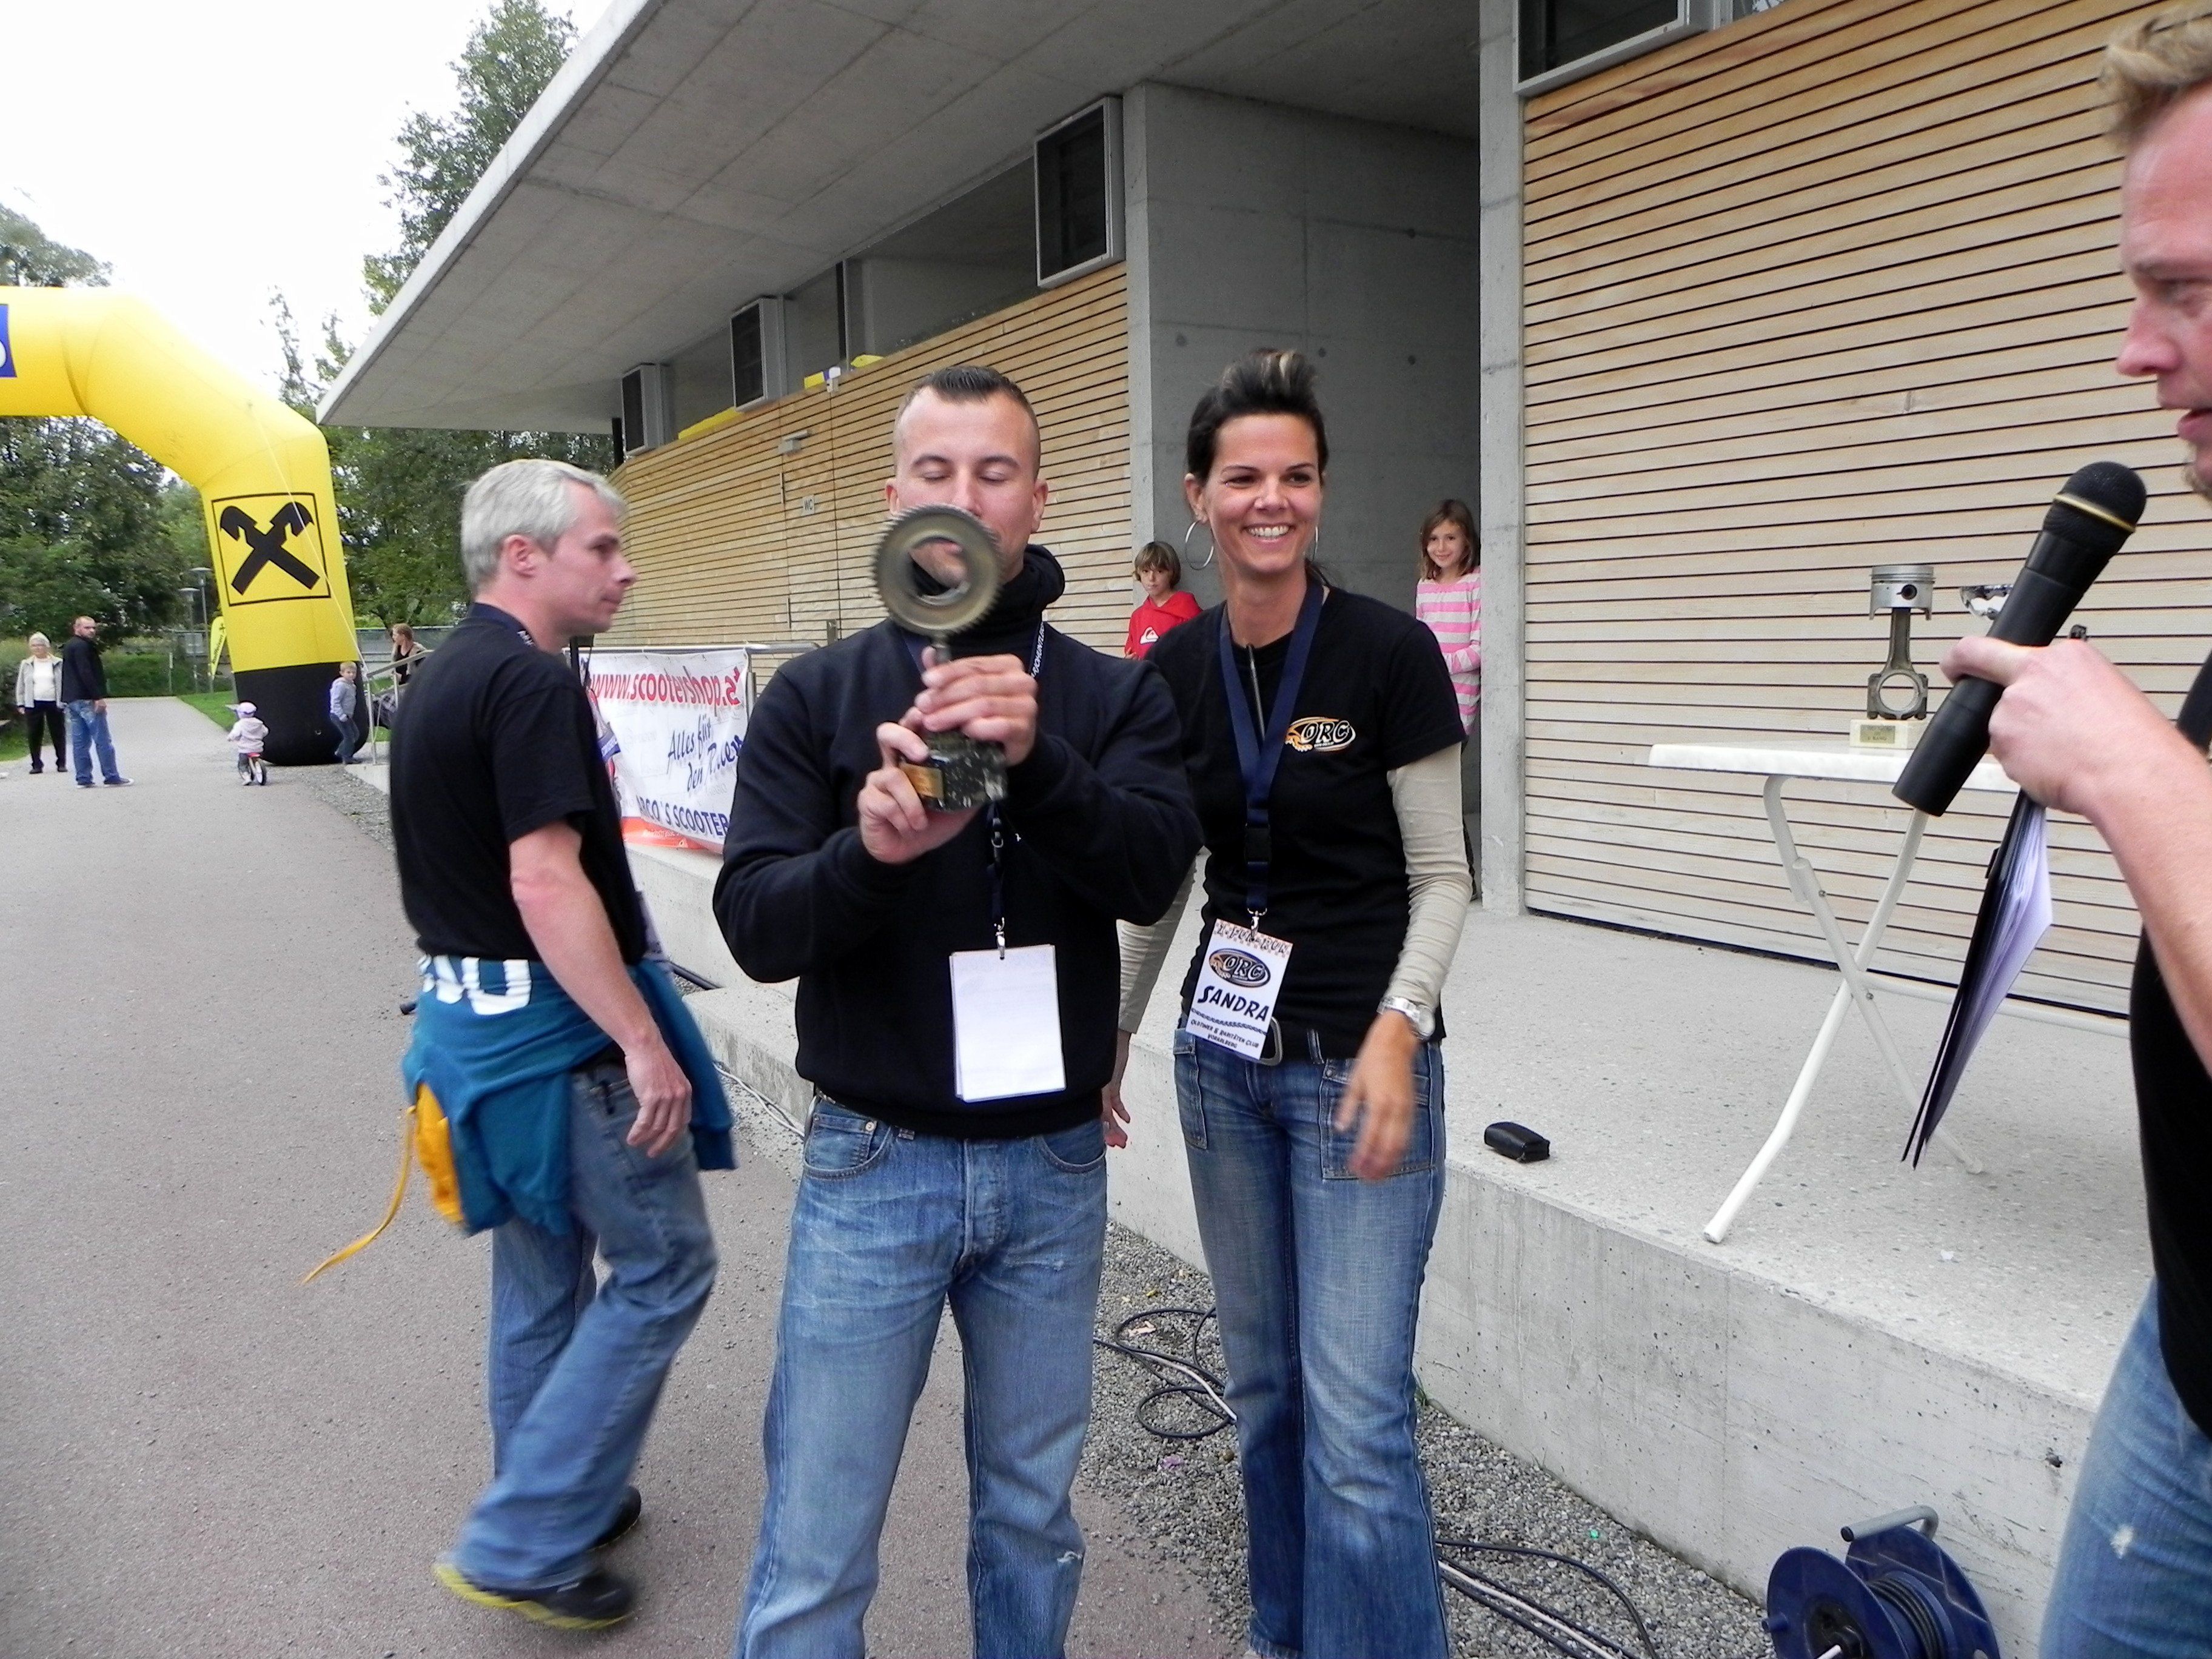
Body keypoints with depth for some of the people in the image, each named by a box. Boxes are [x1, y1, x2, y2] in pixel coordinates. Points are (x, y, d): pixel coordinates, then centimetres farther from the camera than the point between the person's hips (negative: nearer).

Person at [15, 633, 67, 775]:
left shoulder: (58, 664, 3)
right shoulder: (26, 665, 8)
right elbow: (21, 686, 10)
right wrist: (21, 704, 3)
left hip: (54, 704, -2)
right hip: (33, 704, 2)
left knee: (58, 735, 3)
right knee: (35, 736, 2)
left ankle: (62, 763, 9)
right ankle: (37, 764, 9)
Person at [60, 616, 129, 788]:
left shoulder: (69, 647, 21)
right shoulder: (82, 646, -11)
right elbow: (86, 673, -21)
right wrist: (98, 696, -23)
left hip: (71, 700, 10)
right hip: (87, 699, -10)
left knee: (80, 742, 8)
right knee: (103, 741, -7)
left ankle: (83, 779, 8)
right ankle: (111, 777, -7)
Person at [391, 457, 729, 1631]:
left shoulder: (443, 675, 12)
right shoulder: (531, 683, -19)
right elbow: (546, 884, -25)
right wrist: (644, 1041, -23)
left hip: (473, 1010, 10)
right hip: (559, 1020, -10)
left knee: (544, 1271, 20)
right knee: (661, 1267, 2)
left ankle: (558, 1504, 34)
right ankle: (522, 1543, 8)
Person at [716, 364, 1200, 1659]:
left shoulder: (1115, 696, 1)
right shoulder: (818, 696, 0)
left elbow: (1154, 872, -15)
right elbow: (755, 924, -9)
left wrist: (1038, 760, -32)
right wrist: (870, 847, -29)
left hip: (1054, 1166, 2)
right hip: (874, 1164, -1)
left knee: (1034, 1518, 19)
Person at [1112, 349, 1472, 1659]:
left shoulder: (1389, 652, -11)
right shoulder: (1176, 669, 3)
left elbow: (1442, 876, -8)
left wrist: (1396, 1029, -21)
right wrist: (1109, 1040, 12)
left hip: (1357, 1063, -5)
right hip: (1223, 1057, 5)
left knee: (1356, 1416, -4)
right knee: (1265, 1382, 18)